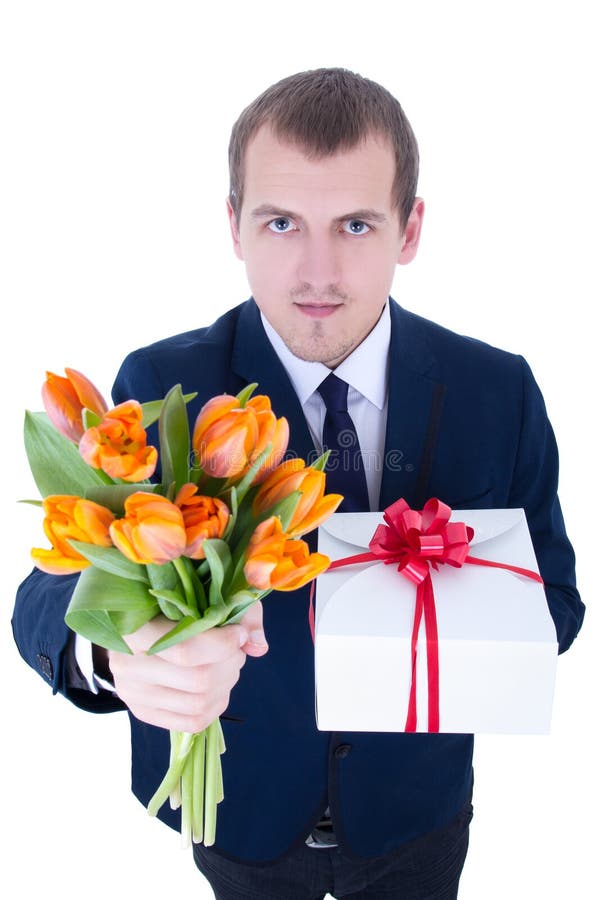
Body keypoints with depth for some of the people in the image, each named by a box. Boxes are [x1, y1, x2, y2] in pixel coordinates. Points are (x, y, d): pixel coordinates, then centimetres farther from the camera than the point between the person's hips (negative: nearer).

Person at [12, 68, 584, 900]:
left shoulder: (498, 393, -15)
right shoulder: (160, 389, -18)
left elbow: (553, 597, -7)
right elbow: (48, 597, -22)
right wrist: (112, 647, -47)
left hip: (416, 810, 1)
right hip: (238, 810, 0)